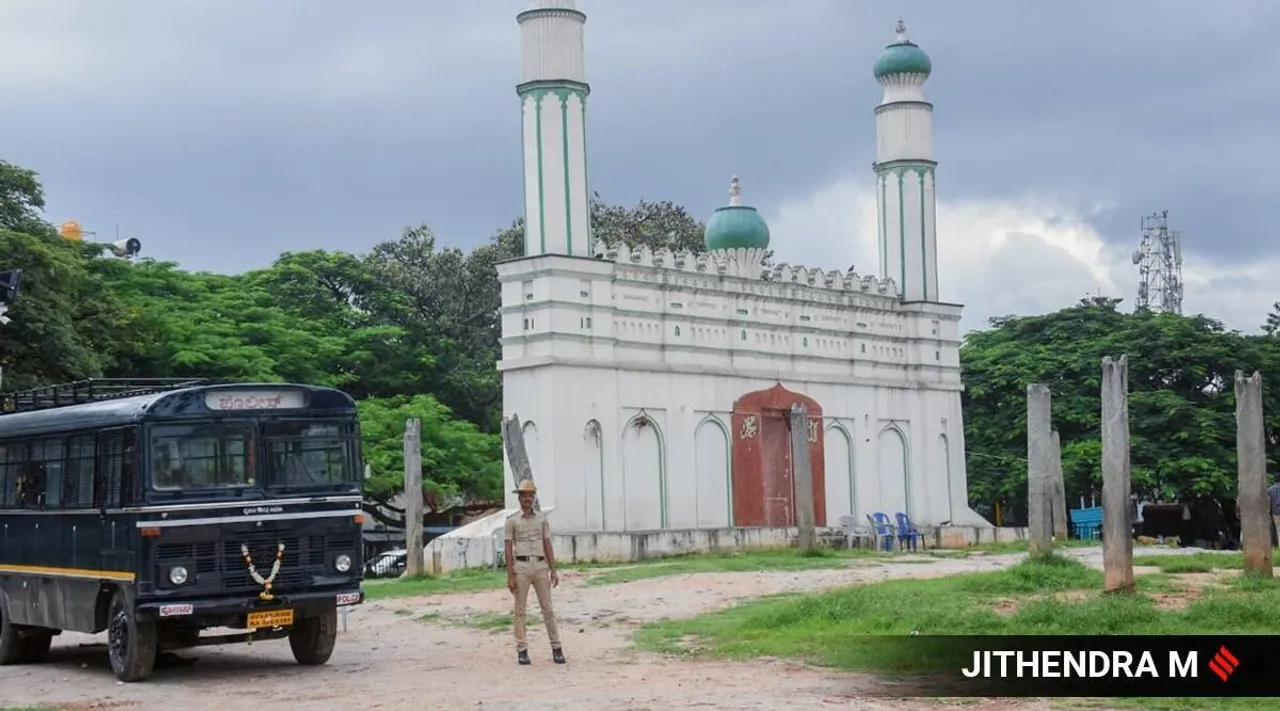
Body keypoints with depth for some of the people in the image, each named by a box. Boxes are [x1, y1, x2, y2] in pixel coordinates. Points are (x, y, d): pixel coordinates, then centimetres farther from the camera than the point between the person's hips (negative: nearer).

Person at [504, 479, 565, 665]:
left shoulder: (542, 518, 10)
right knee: (520, 610, 1)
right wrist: (510, 576, -6)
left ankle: (556, 648, 6)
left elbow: (547, 545, 10)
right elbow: (509, 549, 0)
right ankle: (522, 650, 5)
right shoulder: (512, 520, 2)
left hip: (540, 566, 2)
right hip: (521, 566, -2)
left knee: (548, 608, 2)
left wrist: (553, 570, 3)